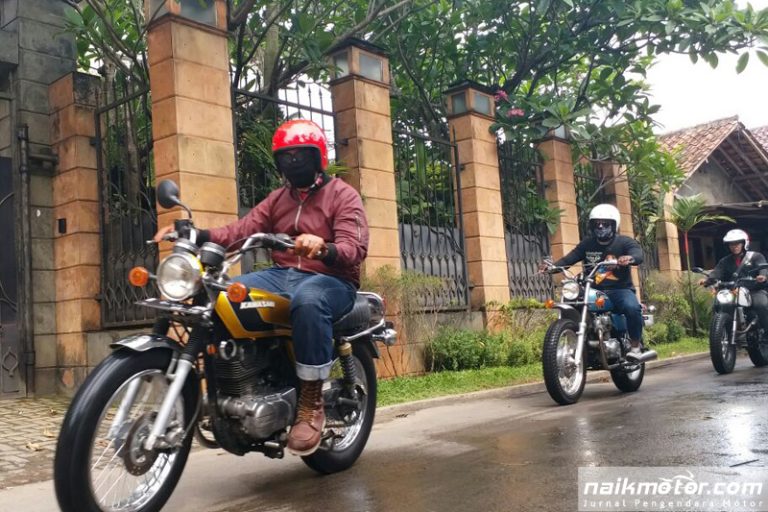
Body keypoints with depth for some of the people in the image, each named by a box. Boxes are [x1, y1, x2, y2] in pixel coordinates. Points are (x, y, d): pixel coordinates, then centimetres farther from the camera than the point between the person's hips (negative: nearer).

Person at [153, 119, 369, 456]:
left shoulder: (343, 195, 1)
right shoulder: (278, 198, 21)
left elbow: (355, 248, -16)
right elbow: (241, 231, 6)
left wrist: (323, 248, -39)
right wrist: (197, 235, -12)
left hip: (331, 280, -6)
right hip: (282, 276, 6)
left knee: (308, 300, -41)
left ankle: (311, 403, -29)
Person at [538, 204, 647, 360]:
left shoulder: (624, 242, 3)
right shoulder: (587, 244, 14)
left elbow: (639, 254, -18)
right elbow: (569, 258, 1)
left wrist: (629, 258, -44)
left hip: (620, 290, -3)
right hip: (594, 290, 4)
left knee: (632, 307, -33)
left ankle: (636, 344, -10)